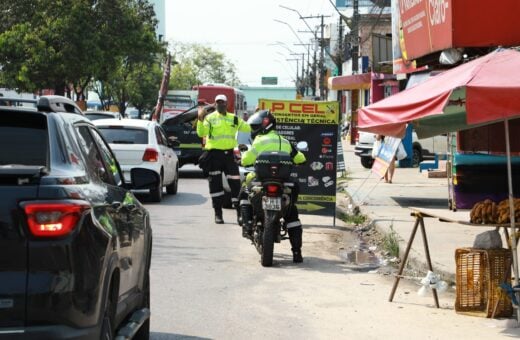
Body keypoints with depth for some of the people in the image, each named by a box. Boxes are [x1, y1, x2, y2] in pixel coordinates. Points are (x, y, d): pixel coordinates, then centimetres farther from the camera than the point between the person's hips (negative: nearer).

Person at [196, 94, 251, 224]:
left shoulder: (234, 119, 12)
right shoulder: (209, 118, 0)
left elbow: (249, 128, 9)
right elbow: (201, 133, -14)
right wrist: (200, 119, -28)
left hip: (229, 154, 3)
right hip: (214, 154, -3)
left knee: (235, 183, 0)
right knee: (215, 184, 2)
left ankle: (240, 212, 10)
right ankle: (218, 214, 9)